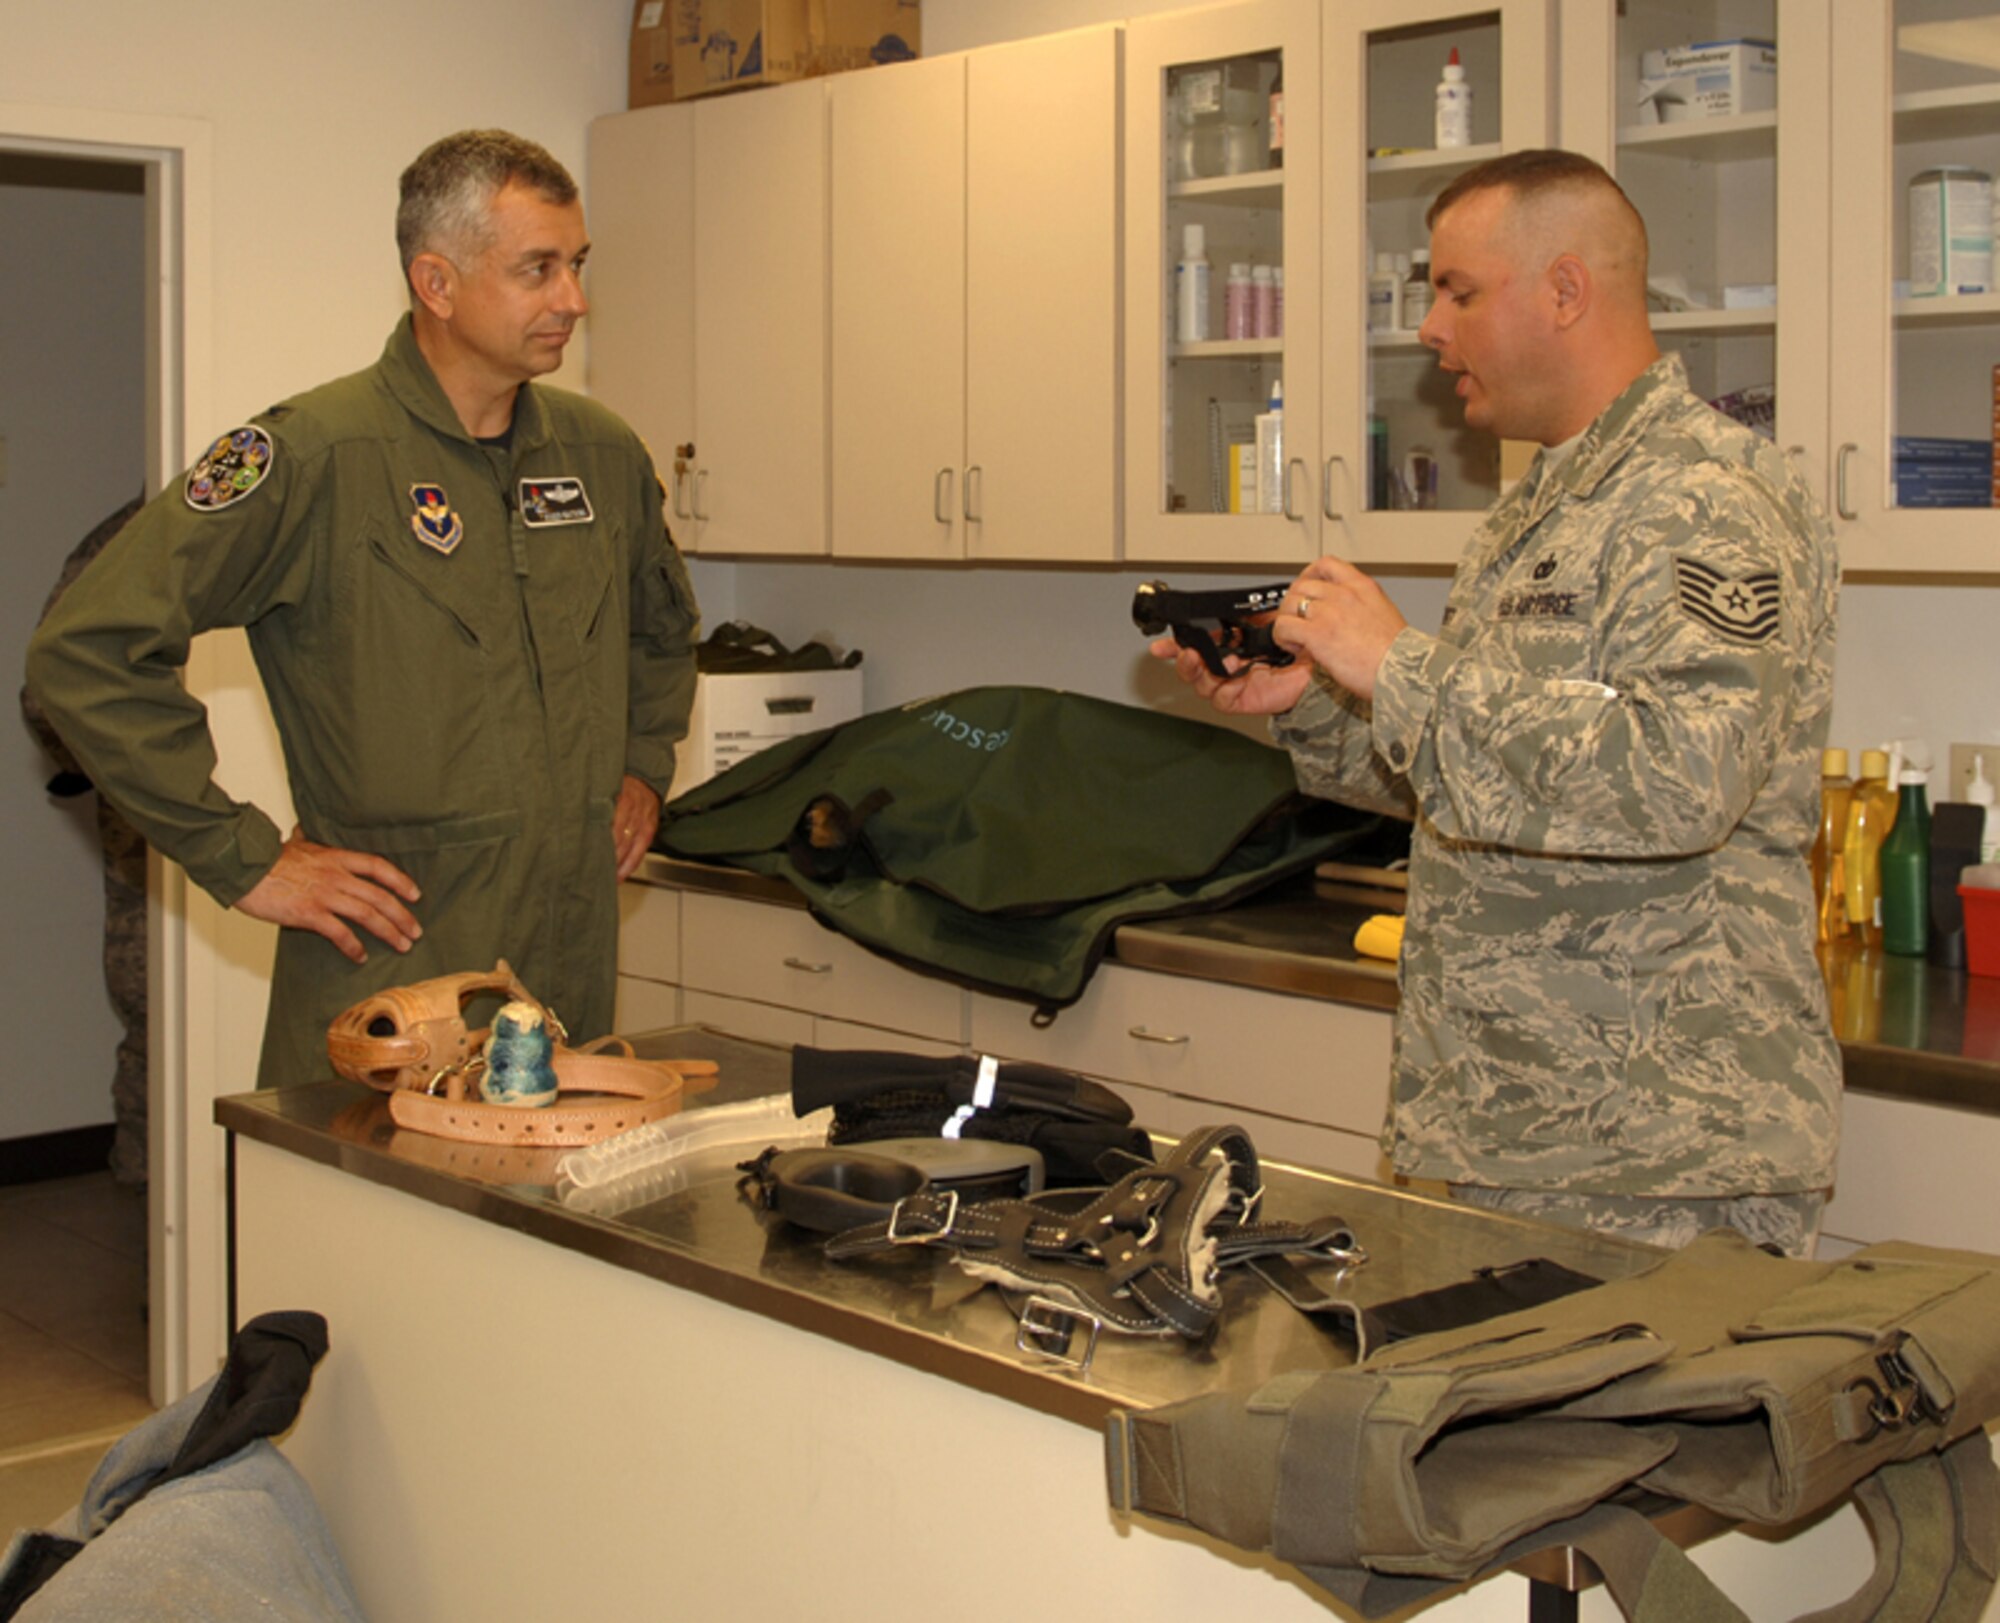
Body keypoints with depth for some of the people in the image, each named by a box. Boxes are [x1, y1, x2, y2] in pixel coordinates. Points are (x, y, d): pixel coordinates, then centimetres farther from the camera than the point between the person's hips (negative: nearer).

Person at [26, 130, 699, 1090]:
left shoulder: (603, 454, 9)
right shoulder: (314, 457, -11)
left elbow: (663, 626, 31)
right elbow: (84, 651, -16)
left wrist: (643, 767, 16)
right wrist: (243, 860, -14)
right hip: (385, 988, -5)